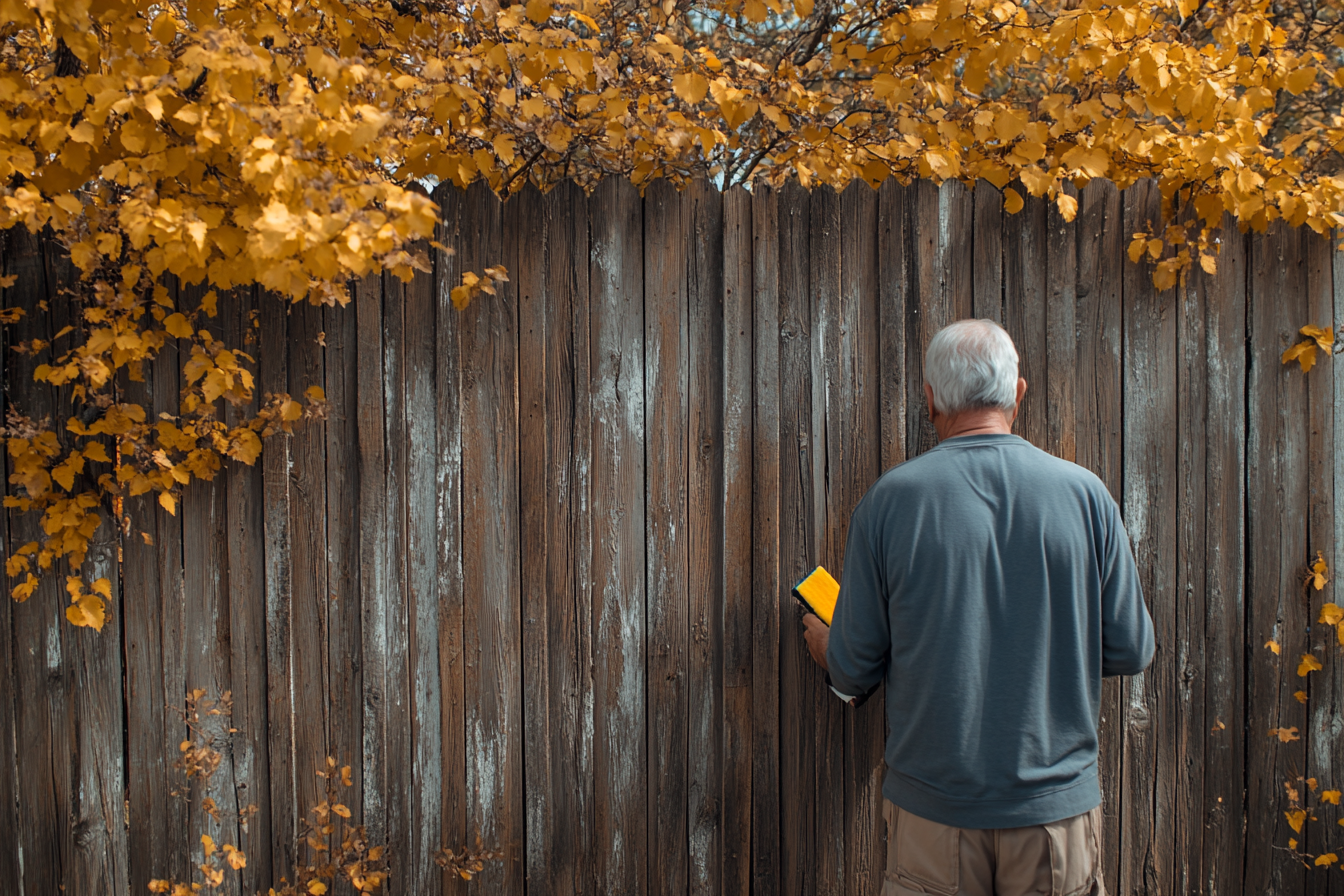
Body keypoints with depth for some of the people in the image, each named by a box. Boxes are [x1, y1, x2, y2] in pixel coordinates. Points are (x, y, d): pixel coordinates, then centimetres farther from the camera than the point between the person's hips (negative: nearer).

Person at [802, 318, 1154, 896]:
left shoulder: (889, 499, -10)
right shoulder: (1084, 493, -7)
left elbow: (855, 670, -4)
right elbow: (1130, 651, 0)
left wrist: (824, 648, 19)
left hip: (932, 812, -1)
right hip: (1057, 805, 1)